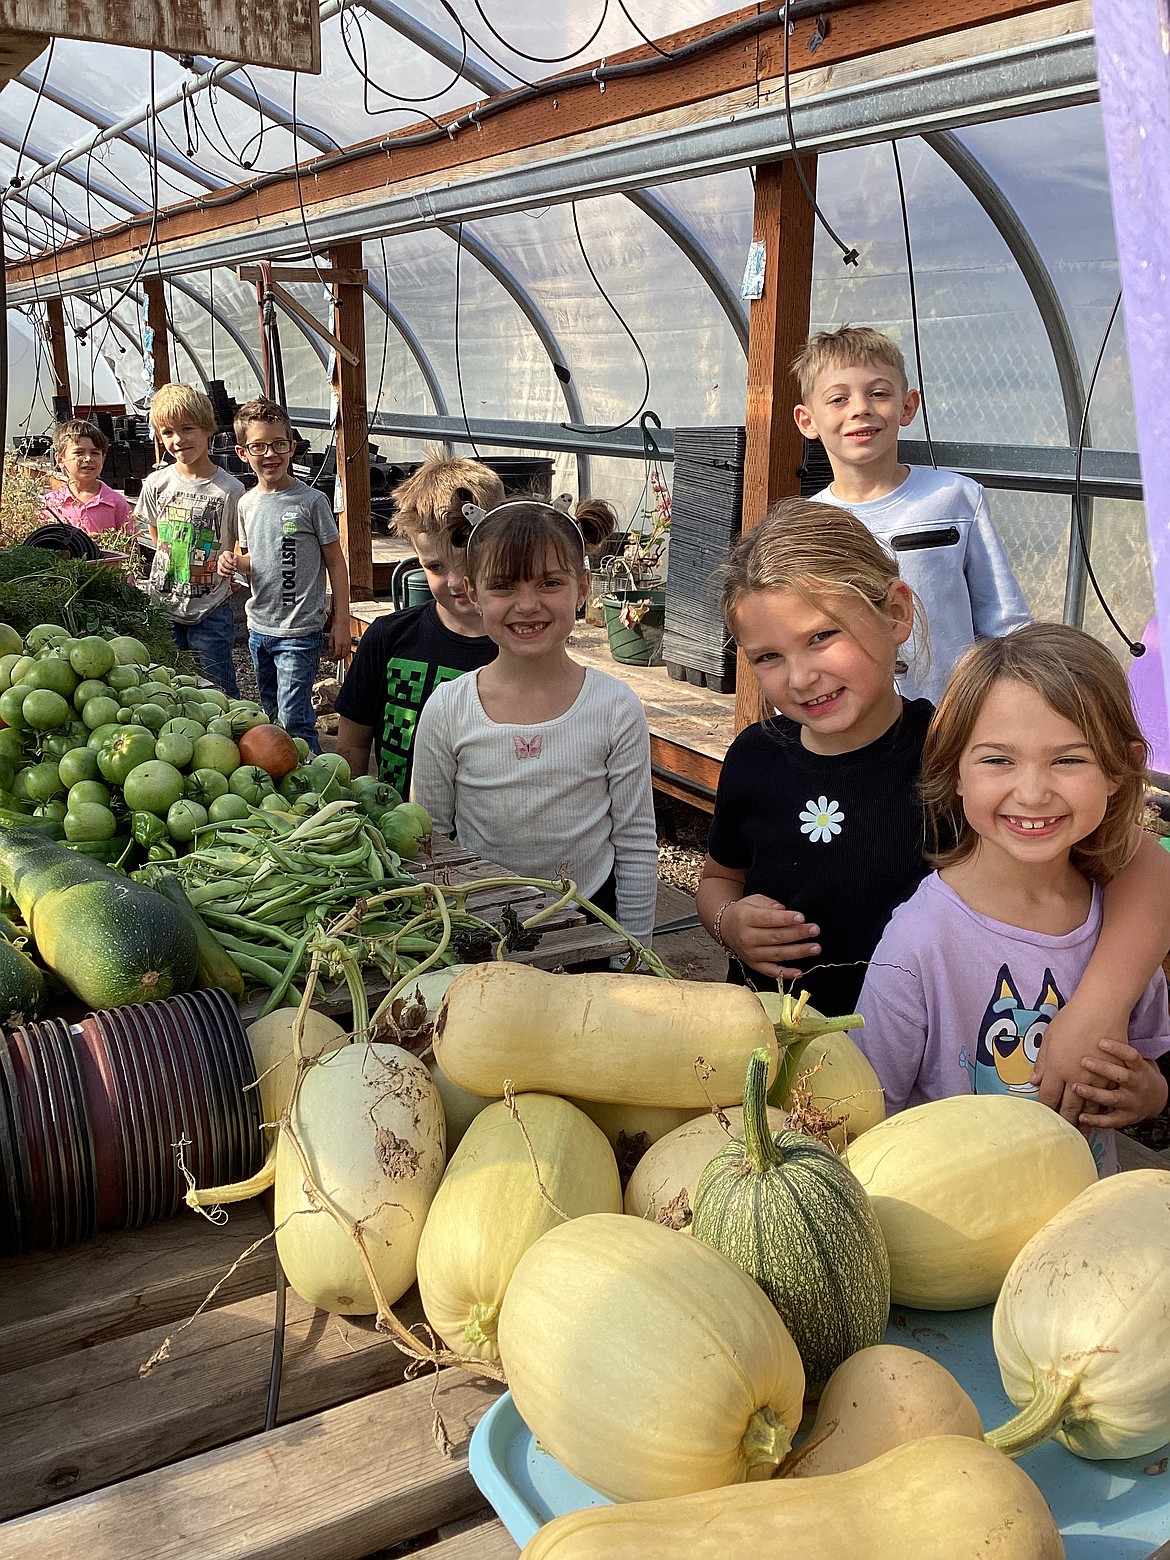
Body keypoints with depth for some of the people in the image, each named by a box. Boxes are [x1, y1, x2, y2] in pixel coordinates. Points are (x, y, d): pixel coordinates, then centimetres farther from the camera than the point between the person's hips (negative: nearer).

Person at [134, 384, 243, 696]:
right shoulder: (156, 483, 2)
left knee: (219, 691, 1)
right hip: (162, 606, 4)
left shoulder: (229, 489, -10)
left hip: (210, 612, -4)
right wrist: (172, 565, 10)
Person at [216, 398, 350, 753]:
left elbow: (335, 563, -6)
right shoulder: (247, 503, 6)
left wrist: (341, 623, -8)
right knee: (270, 713, 18)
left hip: (300, 631, -6)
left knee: (293, 717, -11)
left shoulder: (311, 501, -10)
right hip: (259, 627, 6)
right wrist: (232, 561, -5)